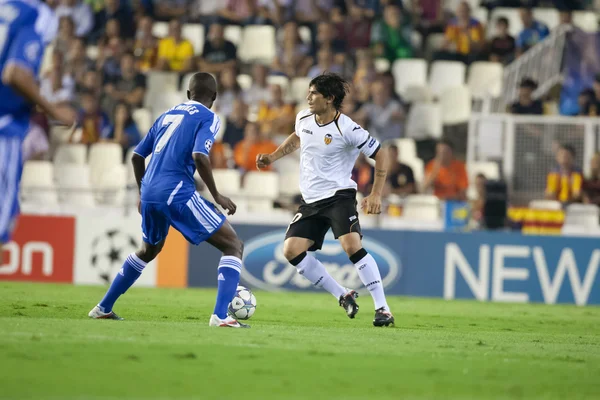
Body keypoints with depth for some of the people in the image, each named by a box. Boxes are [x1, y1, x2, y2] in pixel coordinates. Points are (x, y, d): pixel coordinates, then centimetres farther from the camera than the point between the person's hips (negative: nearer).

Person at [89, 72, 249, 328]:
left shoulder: (168, 115, 21)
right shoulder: (208, 118, 1)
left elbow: (137, 156, 23)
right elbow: (199, 157, -16)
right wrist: (217, 196, -8)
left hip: (150, 194, 7)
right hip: (177, 193, -7)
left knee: (149, 250, 34)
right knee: (233, 246, 0)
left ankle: (103, 308, 37)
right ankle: (221, 316, -17)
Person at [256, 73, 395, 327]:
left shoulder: (346, 129, -17)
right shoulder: (303, 118, 3)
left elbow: (379, 155, -11)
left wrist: (376, 195, -16)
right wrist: (273, 157, 19)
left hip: (339, 195, -7)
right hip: (311, 201, 7)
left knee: (352, 245, -27)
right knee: (291, 250, -6)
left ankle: (382, 308, -20)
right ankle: (343, 296, 6)